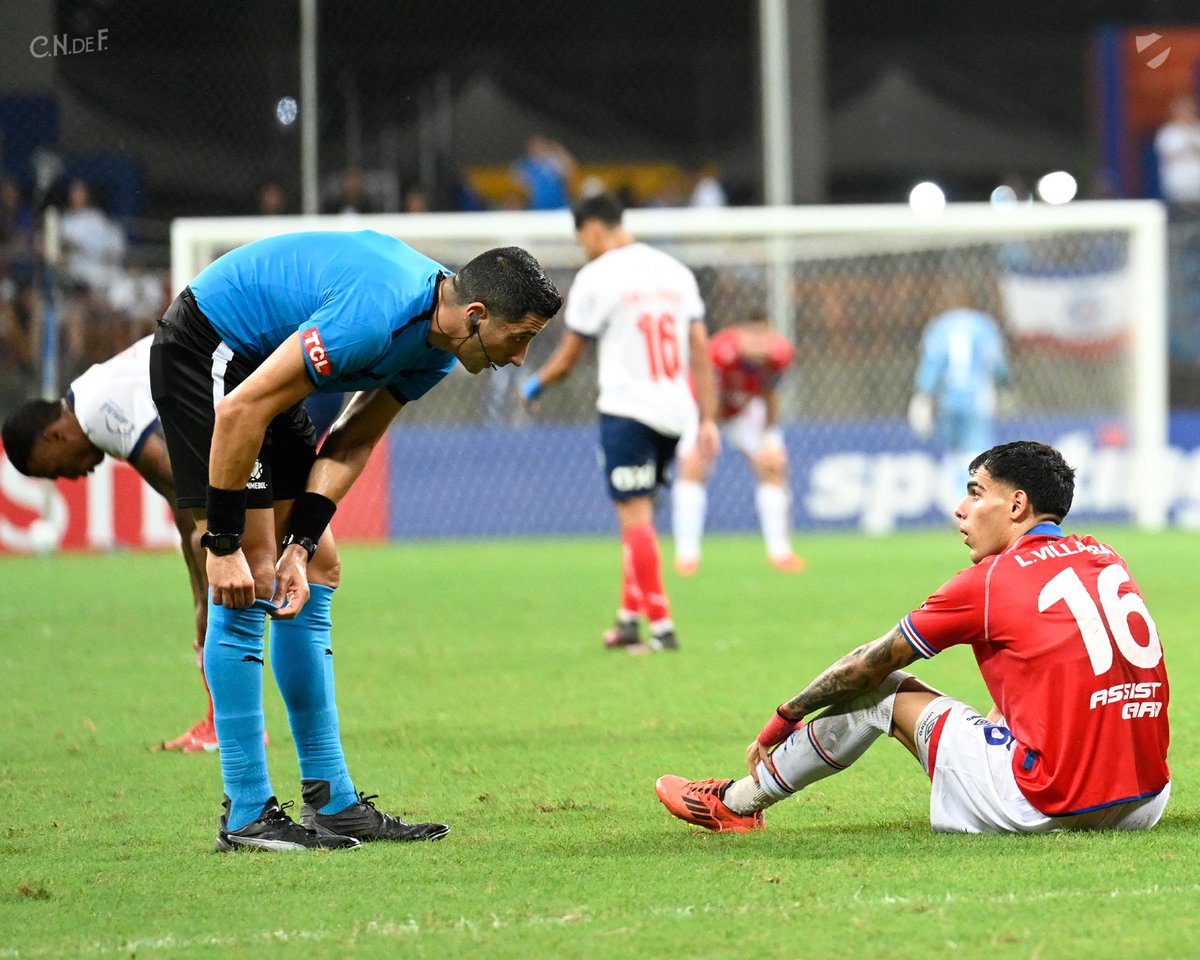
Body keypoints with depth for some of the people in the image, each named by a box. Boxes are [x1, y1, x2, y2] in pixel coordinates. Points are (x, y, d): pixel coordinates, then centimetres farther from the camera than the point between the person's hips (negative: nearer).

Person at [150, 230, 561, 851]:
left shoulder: (438, 345, -4)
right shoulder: (375, 318, -33)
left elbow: (352, 443, 2)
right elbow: (239, 411, -31)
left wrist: (300, 543, -11)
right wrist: (222, 544, -26)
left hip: (259, 362, 10)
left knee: (317, 573, 9)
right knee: (250, 583, -14)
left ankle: (331, 801, 13)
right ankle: (247, 817, -11)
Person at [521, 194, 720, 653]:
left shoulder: (596, 276, -5)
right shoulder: (676, 271, 11)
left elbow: (567, 357, 1)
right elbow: (701, 351, 8)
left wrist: (534, 385, 21)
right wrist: (707, 419, 8)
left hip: (627, 408, -6)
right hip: (675, 411, 6)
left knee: (635, 516, -6)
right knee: (638, 517, 17)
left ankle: (661, 625, -12)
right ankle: (629, 616, 18)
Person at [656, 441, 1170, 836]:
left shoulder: (990, 580, -3)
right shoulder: (1105, 559, 13)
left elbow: (869, 664, 9)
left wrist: (784, 718, 22)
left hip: (1047, 805, -6)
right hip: (1144, 806, 6)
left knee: (882, 689, 14)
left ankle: (739, 802, 29)